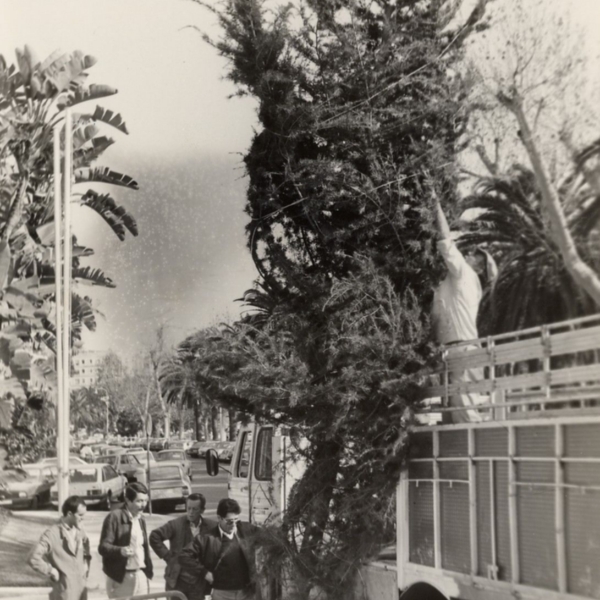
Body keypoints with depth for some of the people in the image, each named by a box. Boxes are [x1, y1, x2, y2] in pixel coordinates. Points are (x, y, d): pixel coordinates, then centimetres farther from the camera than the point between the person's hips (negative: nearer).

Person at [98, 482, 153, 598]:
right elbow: (103, 546, -14)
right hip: (120, 577, -6)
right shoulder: (114, 517, -9)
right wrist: (120, 551, -33)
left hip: (140, 576, 7)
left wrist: (148, 571, 12)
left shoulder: (141, 519, 15)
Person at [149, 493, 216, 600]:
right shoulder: (176, 524, -6)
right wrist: (168, 556, -8)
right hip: (177, 579, -1)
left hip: (198, 582, 2)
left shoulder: (210, 527, -1)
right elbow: (154, 537, -7)